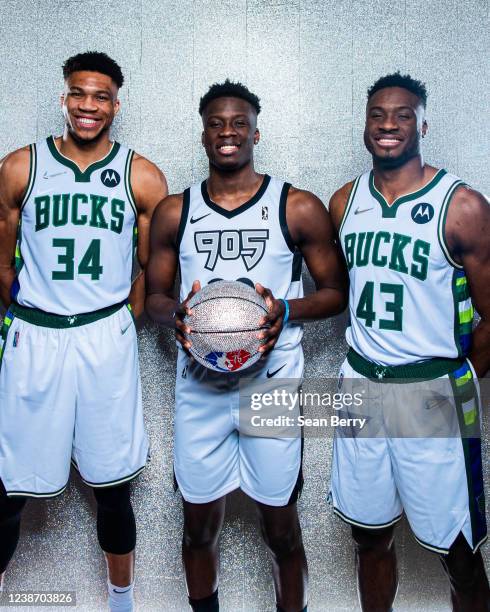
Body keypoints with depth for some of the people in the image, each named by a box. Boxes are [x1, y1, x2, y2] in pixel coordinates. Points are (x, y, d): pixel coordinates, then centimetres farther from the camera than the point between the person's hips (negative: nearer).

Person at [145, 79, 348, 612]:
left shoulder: (299, 208, -1)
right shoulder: (173, 213, 6)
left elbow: (337, 291, 3)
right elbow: (153, 295, 11)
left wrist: (288, 310, -17)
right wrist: (175, 311, -12)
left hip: (274, 383, -2)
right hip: (199, 385, 2)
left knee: (281, 528, 11)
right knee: (199, 524, 15)